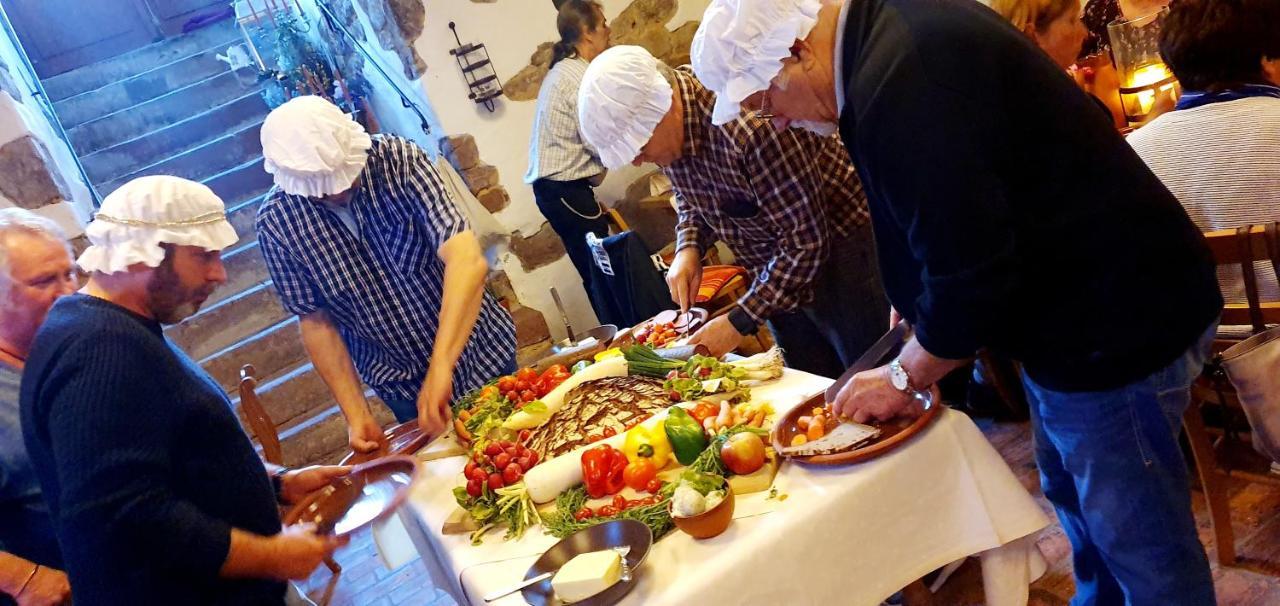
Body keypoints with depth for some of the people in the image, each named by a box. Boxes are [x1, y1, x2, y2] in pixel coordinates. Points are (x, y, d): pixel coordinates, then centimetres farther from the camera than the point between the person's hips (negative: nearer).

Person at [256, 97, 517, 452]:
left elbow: (468, 260, -33)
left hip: (481, 352, -1)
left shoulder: (399, 160, -22)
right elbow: (316, 321, -5)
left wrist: (440, 368, -42)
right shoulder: (276, 223, -16)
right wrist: (356, 414, -12)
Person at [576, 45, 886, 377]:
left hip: (836, 248, -7)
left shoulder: (751, 124, -34)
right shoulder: (667, 127, -8)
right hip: (773, 271, 7)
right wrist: (689, 247, -8)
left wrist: (740, 321, -24)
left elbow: (806, 239, -28)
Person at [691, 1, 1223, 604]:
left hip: (1112, 323, -10)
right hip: (1078, 306, 10)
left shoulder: (900, 85, -29)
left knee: (1137, 537, 6)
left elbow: (970, 272, -28)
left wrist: (905, 375, -11)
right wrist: (920, 296, 11)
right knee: (1072, 494, 26)